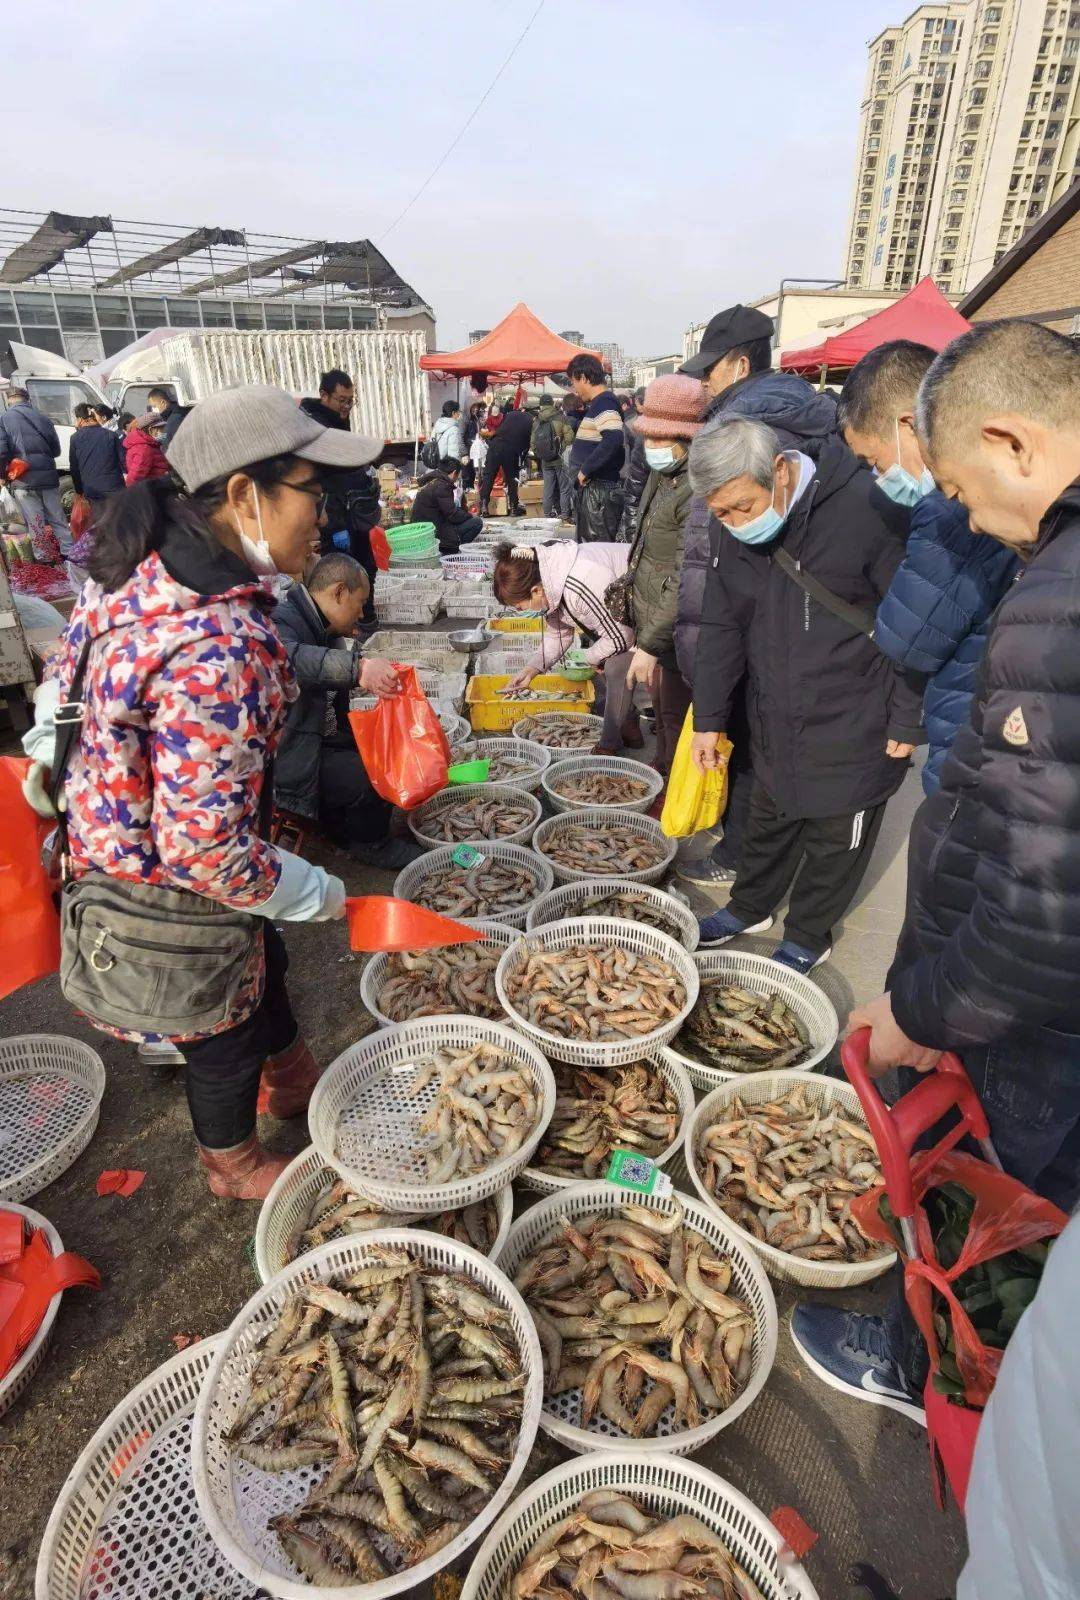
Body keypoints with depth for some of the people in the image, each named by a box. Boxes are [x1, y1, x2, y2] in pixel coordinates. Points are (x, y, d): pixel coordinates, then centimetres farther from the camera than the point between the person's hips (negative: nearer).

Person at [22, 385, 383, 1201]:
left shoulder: (144, 566, -8)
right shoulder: (217, 651, -37)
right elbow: (209, 851, -34)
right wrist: (321, 894, -18)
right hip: (172, 899, -8)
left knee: (264, 961, 30)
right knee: (226, 1036, 19)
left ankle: (295, 1082, 60)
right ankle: (235, 1163, 51)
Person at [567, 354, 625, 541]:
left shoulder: (604, 402, -14)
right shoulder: (598, 403, 17)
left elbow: (614, 438, -30)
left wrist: (586, 469, -24)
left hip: (600, 491, -11)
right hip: (591, 488, 11)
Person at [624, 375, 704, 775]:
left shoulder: (696, 490, -24)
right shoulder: (662, 473, 6)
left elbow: (686, 580, -26)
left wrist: (650, 645, -24)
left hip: (675, 632, -9)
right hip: (650, 619, 9)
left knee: (675, 716, 5)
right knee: (661, 706, 23)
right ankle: (661, 770, 42)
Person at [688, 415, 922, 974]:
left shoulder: (866, 509, -22)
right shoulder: (738, 534, -3)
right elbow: (722, 626, 6)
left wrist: (907, 720, -11)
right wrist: (708, 718, 6)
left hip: (852, 730, -5)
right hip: (775, 724, 5)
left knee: (836, 837, 11)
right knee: (767, 822, 21)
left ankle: (808, 937, 33)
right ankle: (749, 909, 44)